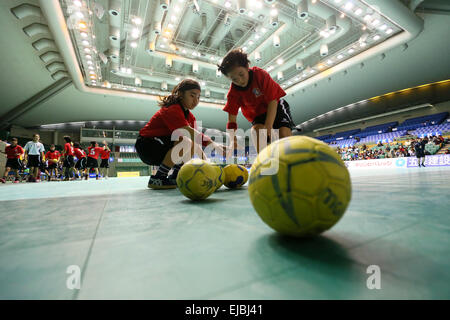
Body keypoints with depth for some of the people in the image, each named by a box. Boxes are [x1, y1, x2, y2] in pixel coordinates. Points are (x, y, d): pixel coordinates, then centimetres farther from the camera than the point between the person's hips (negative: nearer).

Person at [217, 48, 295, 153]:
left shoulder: (260, 74, -25)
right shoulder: (233, 92, -17)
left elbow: (273, 101, -28)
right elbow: (232, 117, -18)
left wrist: (268, 126, -39)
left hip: (276, 107, -2)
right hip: (257, 114, 2)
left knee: (284, 132, -24)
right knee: (255, 130, -29)